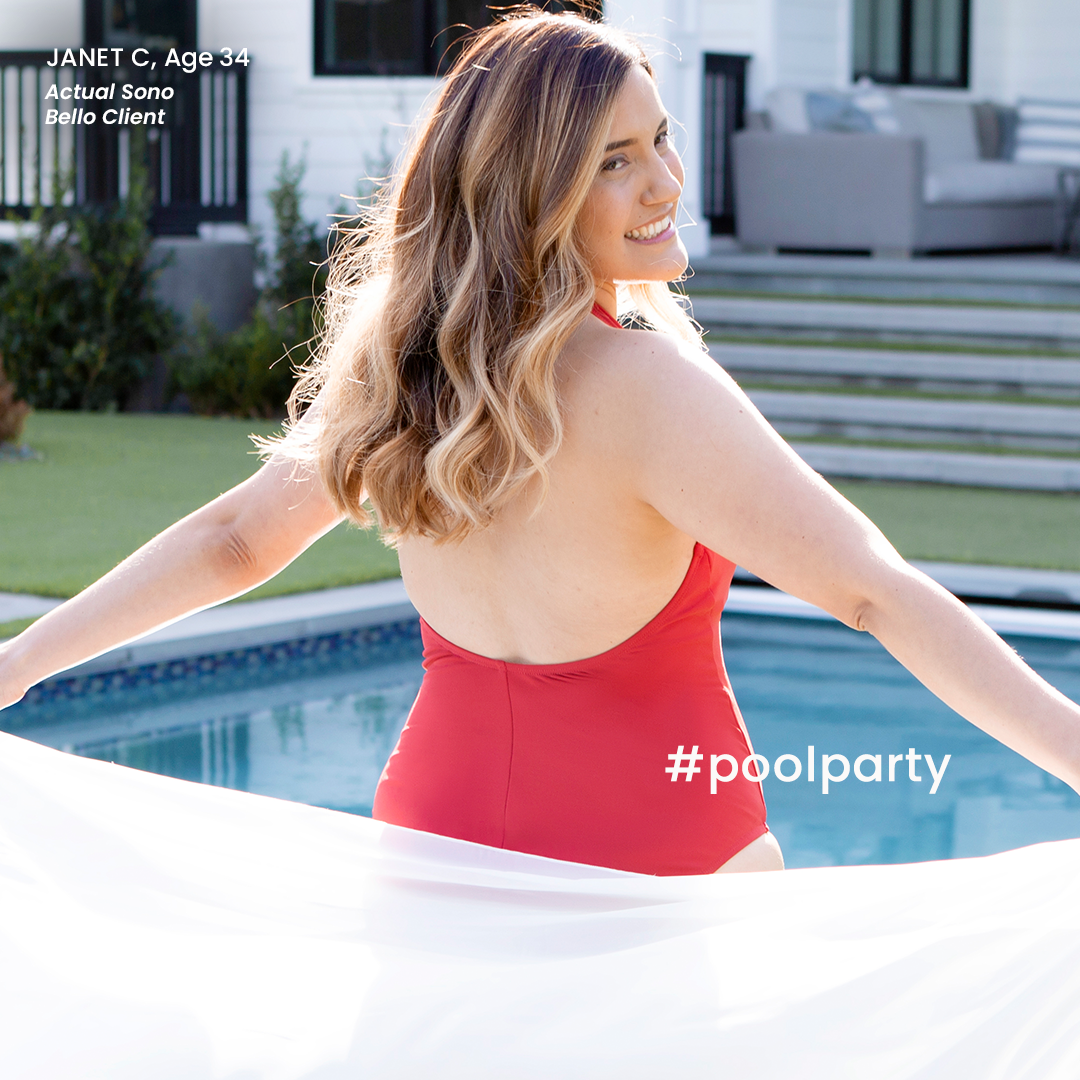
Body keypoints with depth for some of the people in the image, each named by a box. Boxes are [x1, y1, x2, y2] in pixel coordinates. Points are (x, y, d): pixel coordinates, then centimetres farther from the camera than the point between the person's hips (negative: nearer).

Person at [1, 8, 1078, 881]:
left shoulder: (401, 360, -1)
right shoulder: (642, 387, -22)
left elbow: (233, 538, 10)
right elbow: (875, 593, -29)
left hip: (436, 832, 6)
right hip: (662, 855, -6)